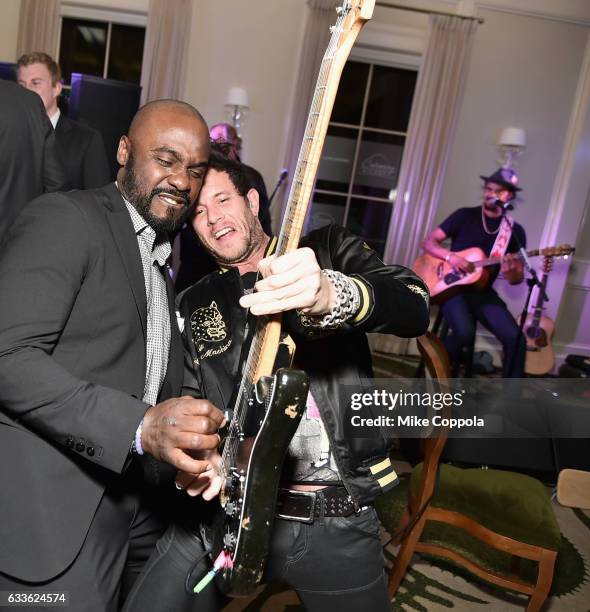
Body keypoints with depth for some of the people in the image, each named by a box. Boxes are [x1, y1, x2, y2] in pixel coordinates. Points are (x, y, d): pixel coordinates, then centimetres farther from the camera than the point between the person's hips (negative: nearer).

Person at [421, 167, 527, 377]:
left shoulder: (515, 231, 8)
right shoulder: (465, 215, 3)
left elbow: (517, 280, 8)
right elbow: (428, 242, -1)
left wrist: (511, 271, -17)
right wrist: (451, 256, -20)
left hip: (483, 292, 3)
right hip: (453, 286, -3)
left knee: (515, 337, -19)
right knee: (465, 333, -30)